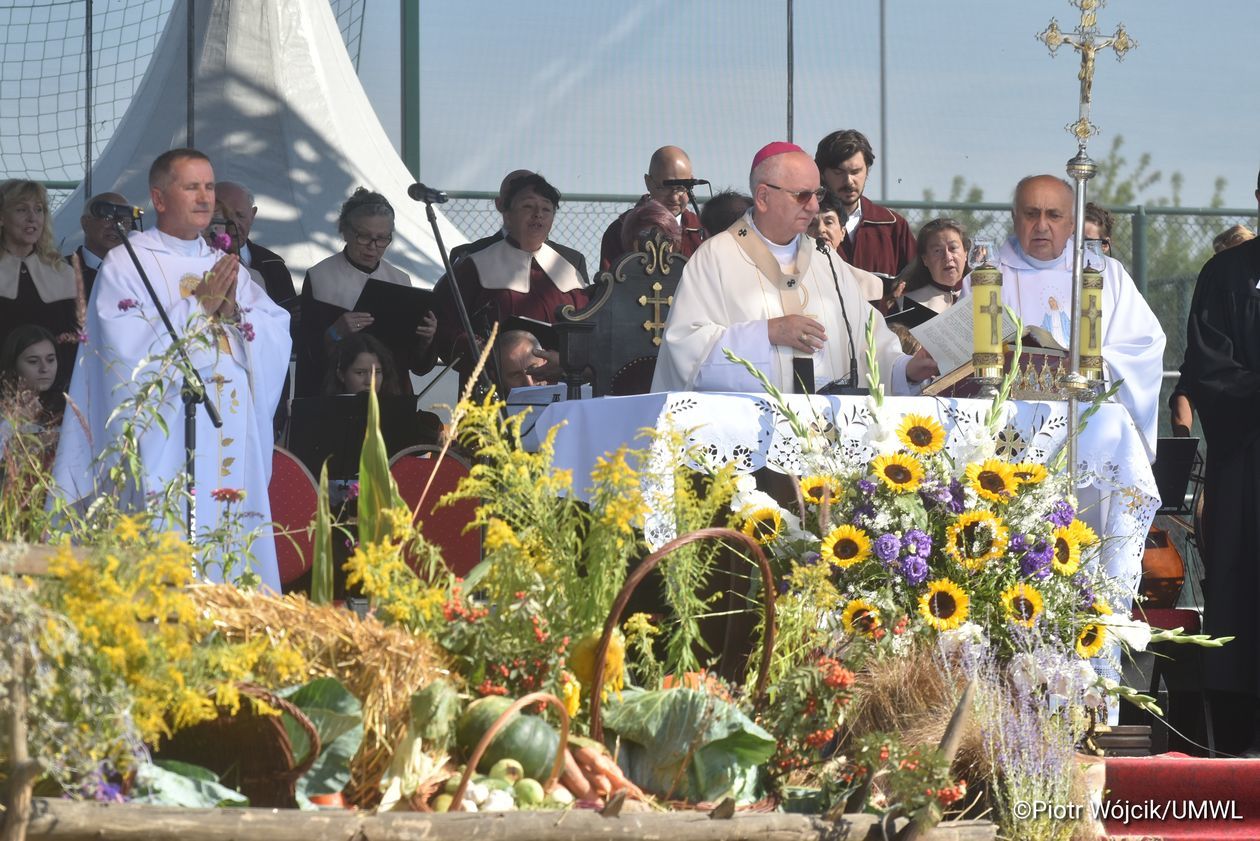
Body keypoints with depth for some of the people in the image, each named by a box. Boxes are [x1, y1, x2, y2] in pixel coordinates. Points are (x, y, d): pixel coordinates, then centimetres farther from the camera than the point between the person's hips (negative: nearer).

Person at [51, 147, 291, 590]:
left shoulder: (227, 267, 18)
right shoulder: (125, 264, 1)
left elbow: (278, 334, 9)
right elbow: (128, 348, -12)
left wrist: (233, 312, -10)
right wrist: (200, 305, -10)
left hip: (231, 445, 5)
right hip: (163, 437, -5)